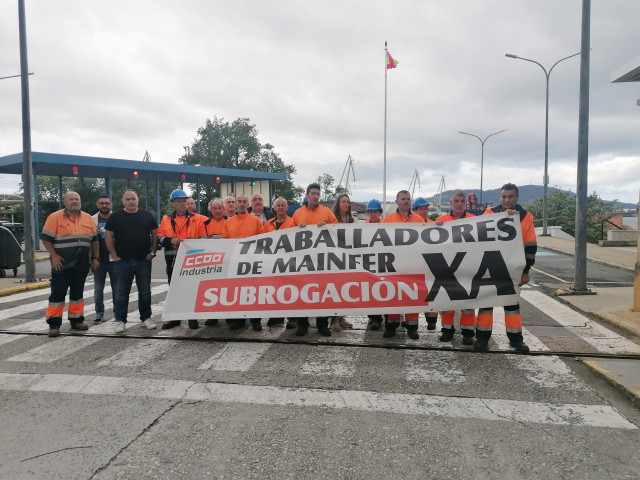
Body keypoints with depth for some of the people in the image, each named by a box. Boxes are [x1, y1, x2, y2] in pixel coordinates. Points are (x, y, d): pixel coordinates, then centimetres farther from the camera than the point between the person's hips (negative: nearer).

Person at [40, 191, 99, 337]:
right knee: (58, 292, 0)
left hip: (82, 264, 4)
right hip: (62, 263, -4)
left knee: (77, 292, 12)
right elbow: (46, 238, -5)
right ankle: (54, 324, 5)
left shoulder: (88, 218, 9)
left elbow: (94, 239, 13)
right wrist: (54, 256, -14)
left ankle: (76, 320, 21)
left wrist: (95, 258, 7)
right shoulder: (55, 217, -3)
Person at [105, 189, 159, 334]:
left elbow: (155, 234, 9)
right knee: (121, 293, 4)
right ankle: (120, 320, 13)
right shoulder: (115, 217, 3)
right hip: (122, 262, -1)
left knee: (145, 291, 8)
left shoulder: (147, 216, 6)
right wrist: (115, 256, -3)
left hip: (143, 261, 1)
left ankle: (146, 318, 19)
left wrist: (152, 252, -1)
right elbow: (108, 238, 3)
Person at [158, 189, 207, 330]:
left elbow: (203, 239, 3)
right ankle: (174, 318, 22)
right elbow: (159, 238, 6)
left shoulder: (196, 219, 3)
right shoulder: (166, 219, 9)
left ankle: (192, 318, 13)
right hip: (172, 260, 2)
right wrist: (171, 240, -12)